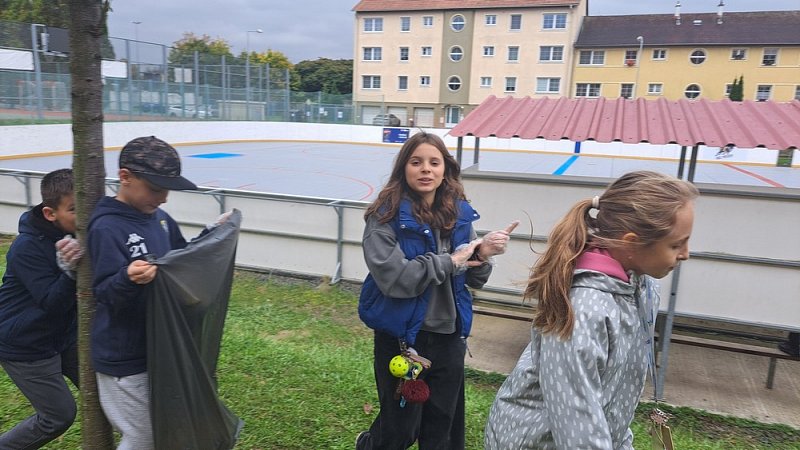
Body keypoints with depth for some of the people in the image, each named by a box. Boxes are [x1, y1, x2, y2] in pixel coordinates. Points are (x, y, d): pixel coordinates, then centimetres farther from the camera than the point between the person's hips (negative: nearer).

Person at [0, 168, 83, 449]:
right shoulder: (27, 248, -24)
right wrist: (69, 269, -43)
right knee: (59, 416, 1)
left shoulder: (76, 233, -6)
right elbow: (52, 304, -27)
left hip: (65, 335, 6)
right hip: (26, 347, -6)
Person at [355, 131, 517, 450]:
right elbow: (393, 278, -25)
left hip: (449, 336, 5)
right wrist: (450, 261, -18)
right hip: (402, 337, -4)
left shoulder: (459, 213, 1)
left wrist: (482, 253, -15)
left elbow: (474, 279, 6)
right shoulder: (387, 215, -13)